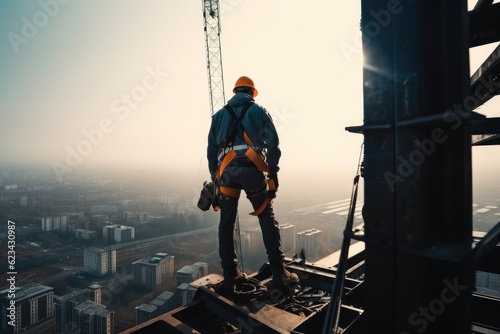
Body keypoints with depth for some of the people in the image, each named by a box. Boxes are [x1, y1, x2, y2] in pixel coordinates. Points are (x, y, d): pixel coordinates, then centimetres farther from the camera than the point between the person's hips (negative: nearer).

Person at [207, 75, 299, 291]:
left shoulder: (219, 115, 21)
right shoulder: (259, 111, 14)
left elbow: (211, 150, 17)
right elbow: (273, 143, 4)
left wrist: (215, 178, 20)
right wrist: (273, 172, 7)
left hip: (226, 171, 3)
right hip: (252, 169, -2)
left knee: (226, 223, 10)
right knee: (267, 219, 6)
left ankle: (230, 274, 14)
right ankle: (278, 273, 5)